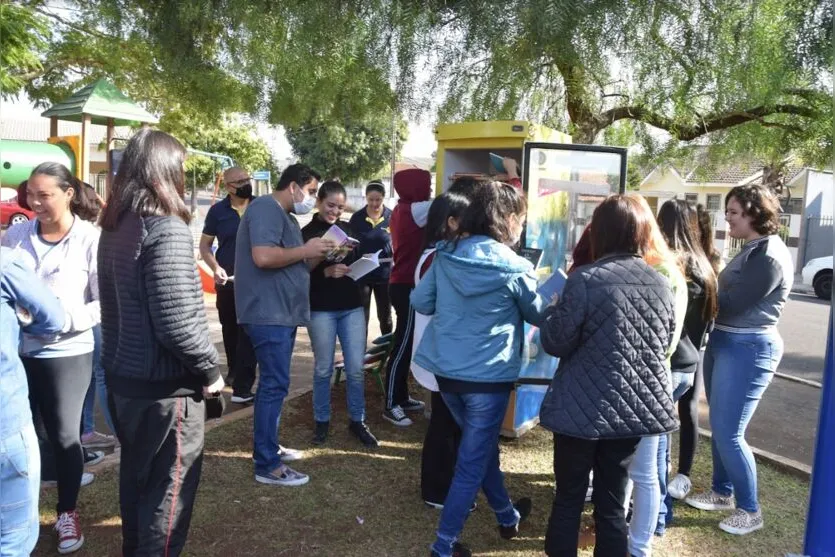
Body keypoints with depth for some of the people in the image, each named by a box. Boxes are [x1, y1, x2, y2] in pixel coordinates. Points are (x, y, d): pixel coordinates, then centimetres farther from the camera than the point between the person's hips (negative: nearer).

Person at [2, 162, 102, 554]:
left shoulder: (91, 240, -10)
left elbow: (106, 304, -11)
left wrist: (62, 319, -22)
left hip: (66, 354, -3)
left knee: (64, 436, 9)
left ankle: (67, 514, 30)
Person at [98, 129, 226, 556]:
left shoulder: (113, 228, 8)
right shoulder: (166, 229, -20)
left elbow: (113, 306, 14)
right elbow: (176, 321, -26)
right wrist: (210, 370, -13)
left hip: (123, 376, 9)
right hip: (164, 385, -9)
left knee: (136, 477, 23)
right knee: (169, 488, 7)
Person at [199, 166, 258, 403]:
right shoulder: (217, 211, -2)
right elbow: (205, 245, 3)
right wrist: (215, 268, -15)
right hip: (227, 281, 2)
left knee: (248, 333, -7)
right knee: (230, 331, 18)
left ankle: (242, 386, -5)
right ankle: (234, 371, 39)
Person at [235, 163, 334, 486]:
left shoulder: (284, 215, 19)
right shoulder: (267, 208, -13)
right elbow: (263, 257, -27)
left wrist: (317, 256, 6)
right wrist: (306, 250, -15)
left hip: (281, 313, 11)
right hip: (268, 314, -11)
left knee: (273, 383, 17)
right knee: (275, 385, -7)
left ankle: (268, 447, 29)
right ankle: (267, 465, 0)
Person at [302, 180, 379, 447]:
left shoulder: (348, 229, 9)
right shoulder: (307, 233, -2)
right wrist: (326, 272, -23)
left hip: (352, 307, 3)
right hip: (321, 310, -3)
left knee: (356, 369, 4)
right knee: (323, 369, 7)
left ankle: (357, 421, 18)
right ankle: (321, 421, 22)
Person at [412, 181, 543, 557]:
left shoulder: (446, 255, -2)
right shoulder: (514, 268, -13)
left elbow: (420, 302, 5)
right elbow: (538, 315, 3)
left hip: (445, 370, 6)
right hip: (488, 376, -6)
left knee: (481, 446, 24)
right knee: (472, 461, 8)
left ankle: (507, 517, 43)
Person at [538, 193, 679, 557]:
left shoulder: (585, 279, -16)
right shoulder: (661, 283, 2)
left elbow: (555, 343, -10)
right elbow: (665, 344, 14)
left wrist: (552, 312, 8)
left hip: (584, 409, -5)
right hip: (637, 408, 5)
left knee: (568, 499, 11)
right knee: (613, 504, 16)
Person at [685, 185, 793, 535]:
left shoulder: (770, 257, -19)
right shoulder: (752, 249, 12)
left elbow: (729, 305, -22)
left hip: (748, 349, -10)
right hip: (725, 343, 10)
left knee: (728, 432, -3)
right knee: (719, 425, 17)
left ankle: (750, 510, 15)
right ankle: (722, 493, 33)